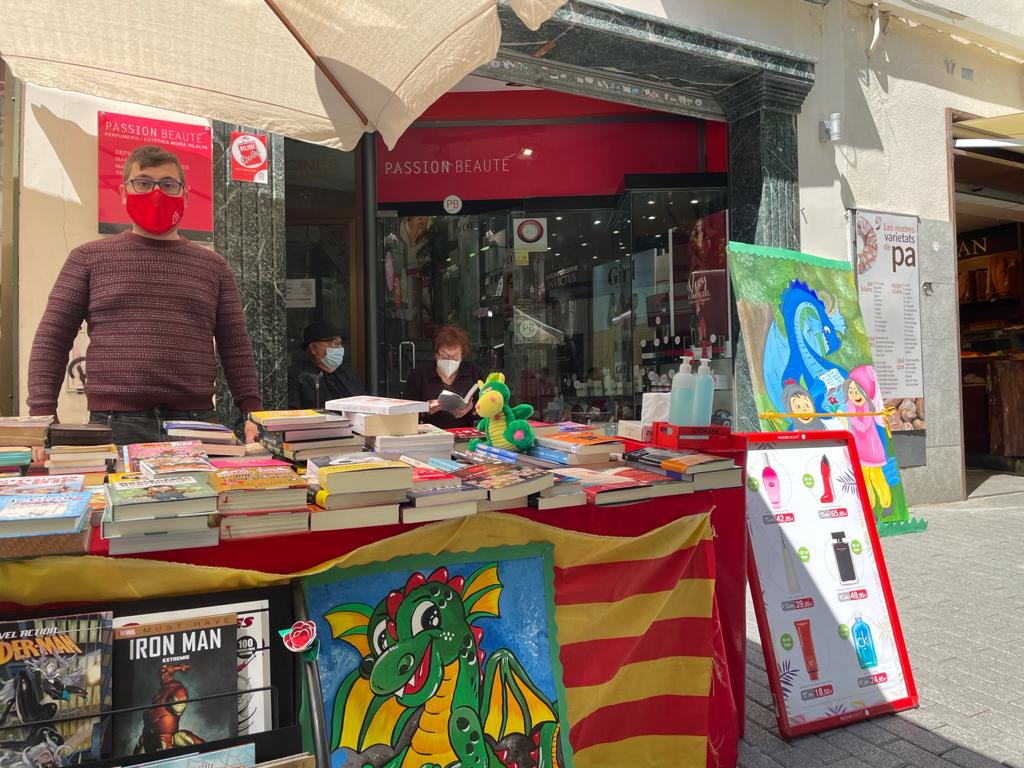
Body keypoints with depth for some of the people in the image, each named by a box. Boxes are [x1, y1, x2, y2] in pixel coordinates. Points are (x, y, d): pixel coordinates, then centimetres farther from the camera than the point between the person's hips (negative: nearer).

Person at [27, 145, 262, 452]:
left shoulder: (213, 266, 13)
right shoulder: (89, 258, 9)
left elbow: (236, 348, 10)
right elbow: (51, 340, 7)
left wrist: (252, 414, 0)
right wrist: (43, 417, -3)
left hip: (197, 423, 1)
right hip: (113, 426, -1)